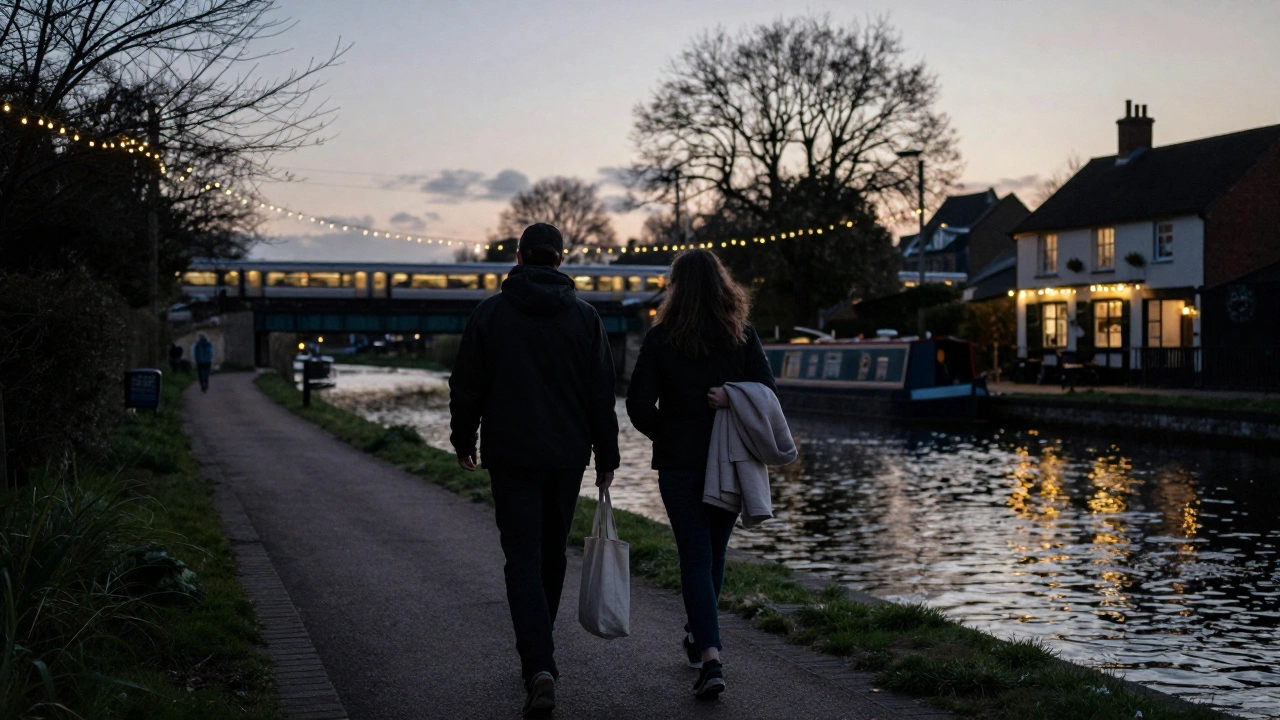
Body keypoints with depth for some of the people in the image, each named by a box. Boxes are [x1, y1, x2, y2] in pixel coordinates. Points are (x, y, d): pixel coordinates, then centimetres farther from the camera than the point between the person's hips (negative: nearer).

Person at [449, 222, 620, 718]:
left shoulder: (490, 314, -3)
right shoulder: (584, 316, 0)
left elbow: (467, 387, 1)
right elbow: (602, 393, 0)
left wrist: (463, 441, 14)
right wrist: (606, 456, 7)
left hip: (510, 455, -2)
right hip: (567, 454, 2)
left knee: (524, 561, -4)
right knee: (552, 555, 17)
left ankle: (539, 667, -20)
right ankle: (539, 654, 32)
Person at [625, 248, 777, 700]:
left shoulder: (661, 338, -6)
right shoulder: (743, 335, -1)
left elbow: (639, 405, -7)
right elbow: (767, 392, -7)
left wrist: (666, 436, 7)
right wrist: (731, 401, -4)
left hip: (679, 464, -2)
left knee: (695, 557, 0)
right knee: (715, 552, 19)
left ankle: (711, 658, -13)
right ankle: (699, 637, 38)